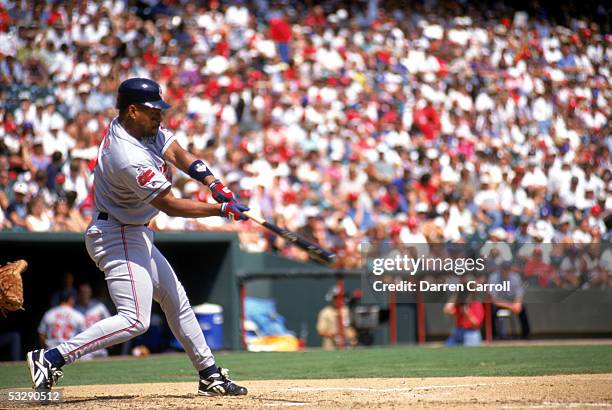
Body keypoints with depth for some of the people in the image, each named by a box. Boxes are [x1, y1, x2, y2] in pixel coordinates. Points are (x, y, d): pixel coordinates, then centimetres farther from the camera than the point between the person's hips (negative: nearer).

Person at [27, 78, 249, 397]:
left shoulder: (146, 127, -1)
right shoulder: (130, 159, -28)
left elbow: (177, 154, -6)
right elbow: (171, 206, -23)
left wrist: (214, 184, -21)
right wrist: (221, 209, -18)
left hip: (135, 236, 11)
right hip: (118, 238, -11)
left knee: (175, 300, 17)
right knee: (135, 320, -17)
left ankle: (209, 375, 26)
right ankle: (51, 359, -17)